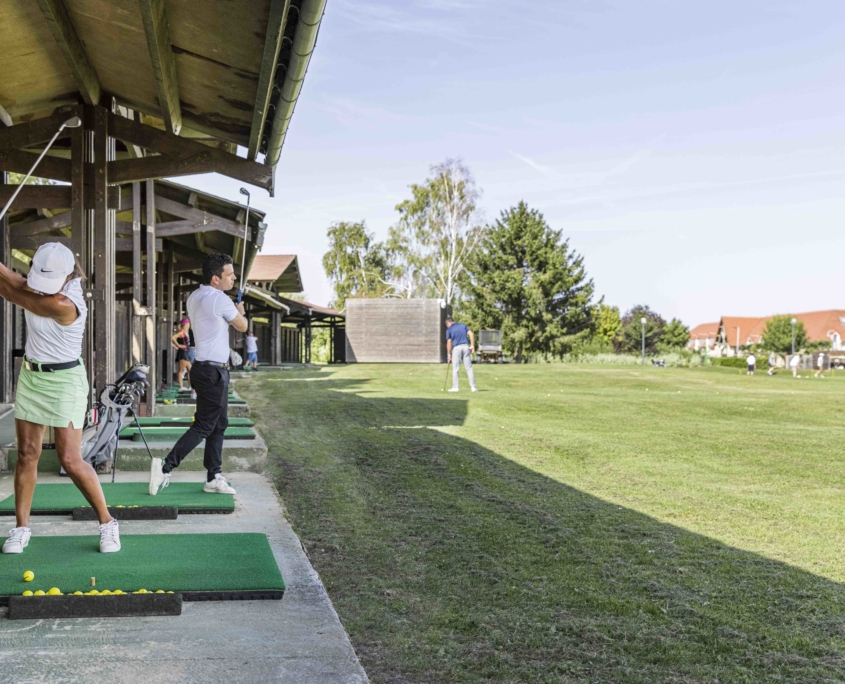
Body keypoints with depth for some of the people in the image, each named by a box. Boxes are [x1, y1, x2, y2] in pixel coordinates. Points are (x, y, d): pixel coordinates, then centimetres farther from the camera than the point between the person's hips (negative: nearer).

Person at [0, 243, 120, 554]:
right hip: (31, 375, 7)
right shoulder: (47, 279, -4)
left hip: (64, 381, -7)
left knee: (70, 460, -8)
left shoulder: (65, 304, -27)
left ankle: (107, 522, 8)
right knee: (27, 454, 7)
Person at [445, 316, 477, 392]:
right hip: (466, 346, 3)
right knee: (469, 368, 5)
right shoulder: (463, 325, 13)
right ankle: (473, 387, 3)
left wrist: (449, 354, 3)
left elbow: (449, 343, -3)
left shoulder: (449, 330, 3)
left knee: (455, 369, 5)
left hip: (456, 348, -3)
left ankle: (455, 387, 3)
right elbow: (471, 334, 2)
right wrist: (472, 345, 3)